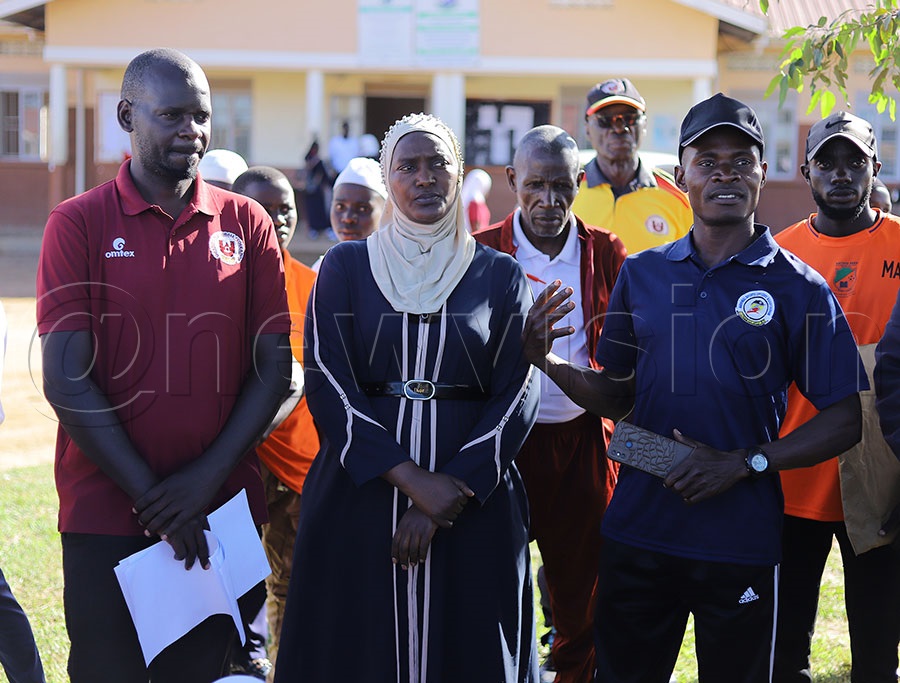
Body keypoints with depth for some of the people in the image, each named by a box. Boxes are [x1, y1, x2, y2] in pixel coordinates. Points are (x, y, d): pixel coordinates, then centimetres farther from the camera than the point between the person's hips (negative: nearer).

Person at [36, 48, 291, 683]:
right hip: (106, 516, -2)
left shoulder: (247, 223, 6)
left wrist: (207, 477, -9)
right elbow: (65, 380, -7)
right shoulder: (79, 224, -2)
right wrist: (151, 496, -11)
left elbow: (274, 369, 4)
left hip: (223, 511, 2)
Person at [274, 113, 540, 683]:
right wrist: (411, 479, -15)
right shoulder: (346, 266, 5)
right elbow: (326, 381, -5)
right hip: (360, 496, 0)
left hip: (474, 503, 0)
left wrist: (451, 489, -13)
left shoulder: (500, 276, 7)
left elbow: (516, 396, -1)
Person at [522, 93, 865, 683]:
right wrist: (546, 361, -4)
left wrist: (744, 463, -15)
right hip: (637, 533, 3)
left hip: (740, 543, -3)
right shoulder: (642, 275, 7)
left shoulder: (798, 289, -3)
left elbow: (845, 420, -4)